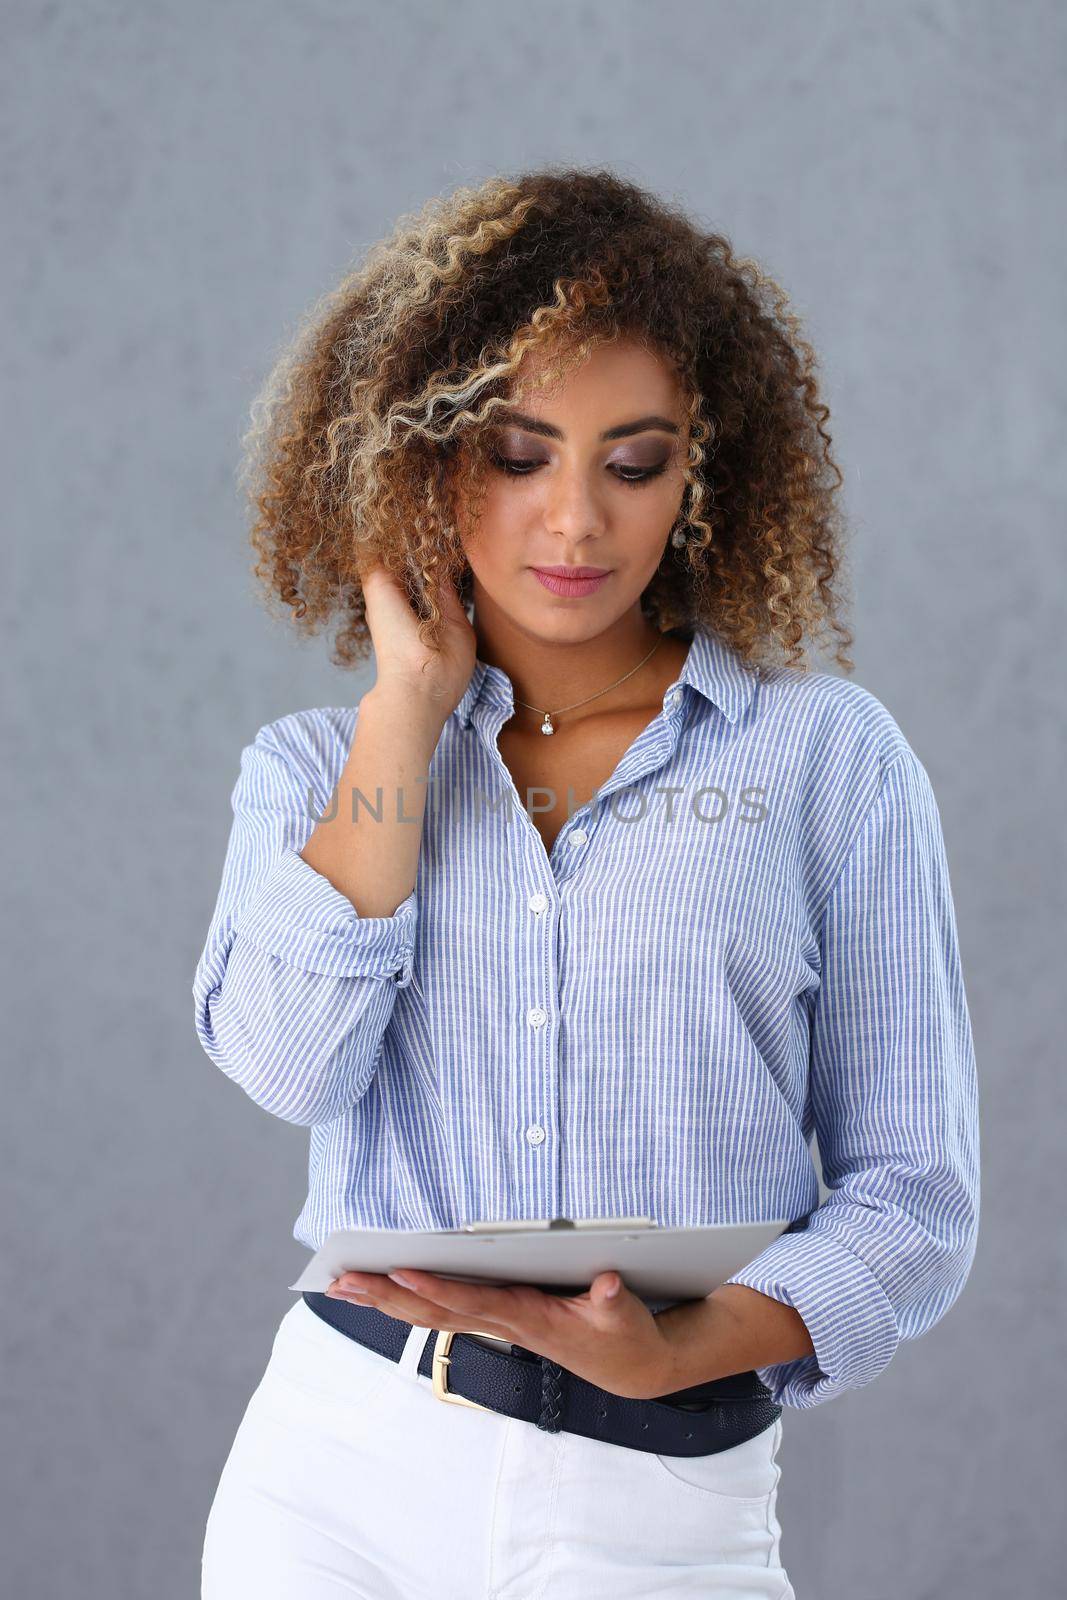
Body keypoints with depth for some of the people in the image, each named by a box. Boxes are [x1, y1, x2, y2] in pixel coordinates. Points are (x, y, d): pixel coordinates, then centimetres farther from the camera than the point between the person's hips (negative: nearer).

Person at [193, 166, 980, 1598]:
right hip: (339, 1473, 2)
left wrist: (682, 1349, -18)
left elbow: (913, 1197, -1)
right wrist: (413, 702, -5)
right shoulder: (316, 765, 9)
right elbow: (292, 1062, -10)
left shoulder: (831, 756, 1)